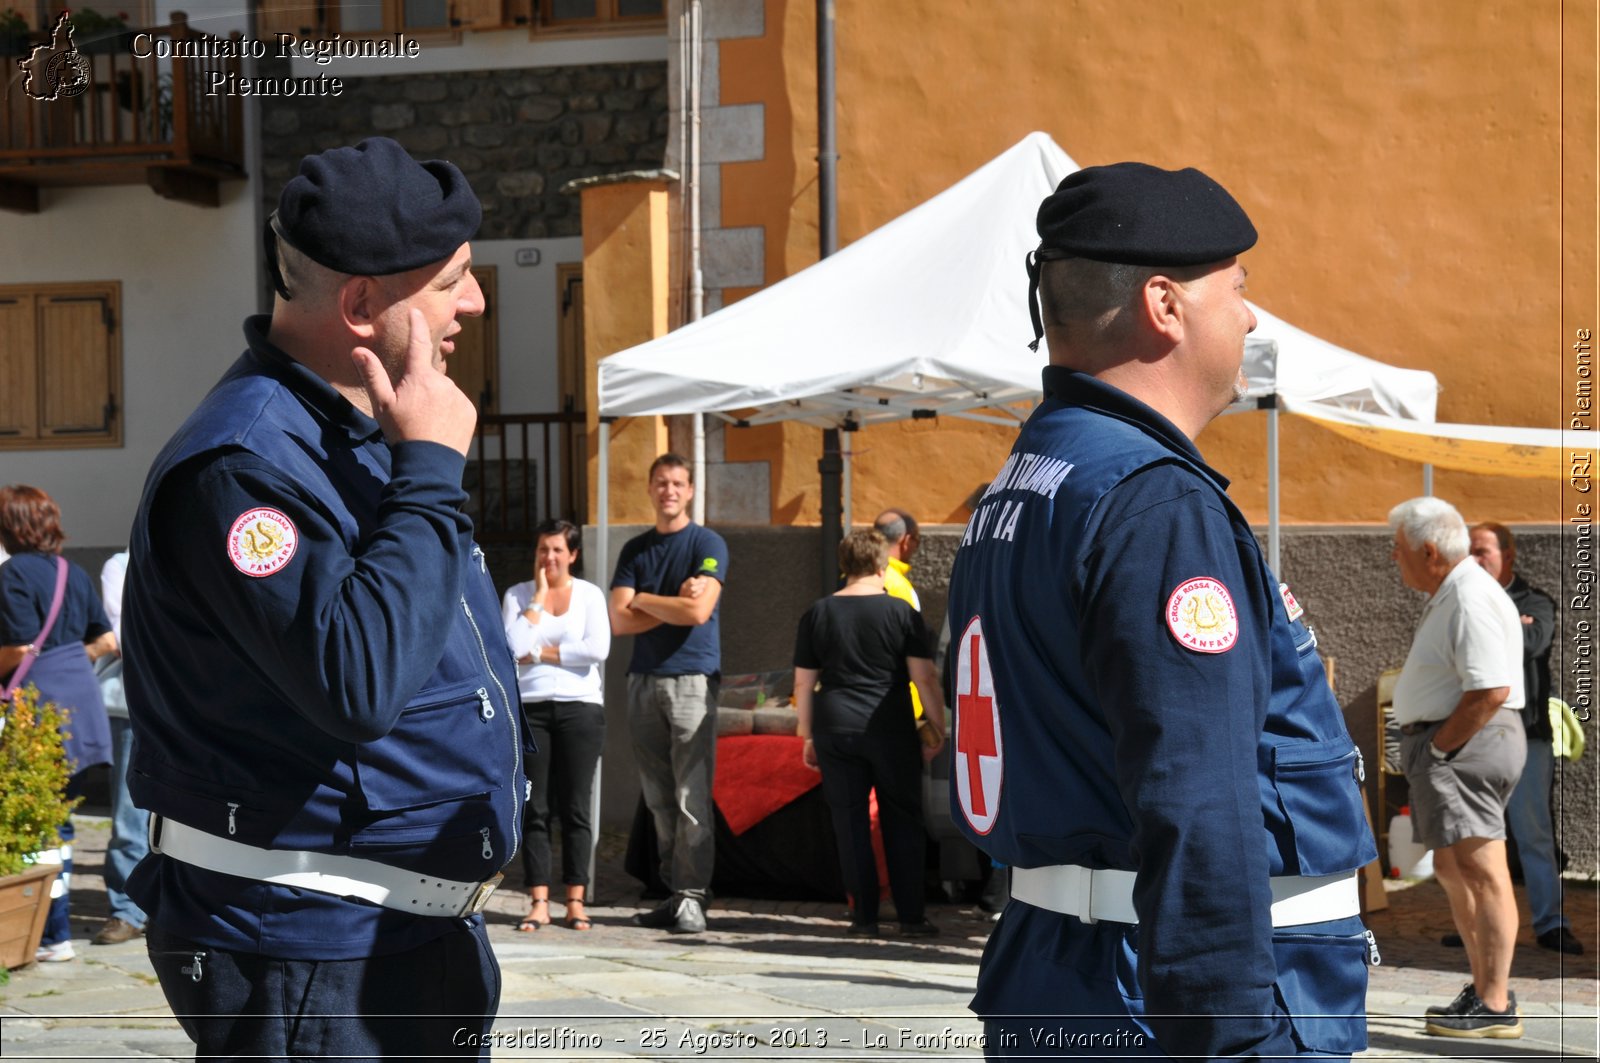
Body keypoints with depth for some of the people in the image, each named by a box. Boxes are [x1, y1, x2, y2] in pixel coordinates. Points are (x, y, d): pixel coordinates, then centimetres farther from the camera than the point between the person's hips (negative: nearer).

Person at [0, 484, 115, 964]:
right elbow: (106, 641, 14)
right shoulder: (73, 573, 12)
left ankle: (55, 936, 0)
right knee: (59, 818, 15)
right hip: (82, 702, 8)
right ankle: (57, 926, 20)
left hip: (40, 704, -8)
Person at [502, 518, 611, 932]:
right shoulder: (517, 595, 8)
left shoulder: (589, 595, 7)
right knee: (534, 808, -2)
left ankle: (575, 902, 3)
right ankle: (539, 902, 0)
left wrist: (540, 653, -6)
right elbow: (515, 646, -9)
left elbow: (598, 649, -8)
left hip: (580, 707, -1)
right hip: (530, 708, 1)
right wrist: (540, 595, -5)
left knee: (576, 808, 0)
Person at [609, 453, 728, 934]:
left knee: (692, 797, -8)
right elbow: (620, 621, 3)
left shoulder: (708, 544, 0)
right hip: (644, 680, 5)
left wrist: (643, 599, -1)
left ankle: (692, 897, -7)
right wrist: (674, 603, -6)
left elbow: (698, 611, -13)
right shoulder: (635, 550, 14)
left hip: (692, 680, -5)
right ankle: (673, 893, 10)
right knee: (659, 799, 6)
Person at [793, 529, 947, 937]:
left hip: (835, 730, 2)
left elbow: (803, 683, 6)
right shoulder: (902, 612, -2)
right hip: (891, 731, -2)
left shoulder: (817, 614, 5)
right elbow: (924, 677, -5)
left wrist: (808, 736, 13)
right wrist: (938, 725, 4)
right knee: (902, 821, 7)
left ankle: (864, 917, 7)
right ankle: (911, 916, 7)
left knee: (850, 823, 6)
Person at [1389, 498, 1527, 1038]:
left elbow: (1491, 690, -24)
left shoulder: (1472, 601, -17)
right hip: (1444, 744, 12)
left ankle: (1496, 1008, -9)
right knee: (1452, 870, 16)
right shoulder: (1447, 596, 18)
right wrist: (1426, 752, 14)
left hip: (1466, 745, -12)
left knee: (1481, 872, -10)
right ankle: (1483, 990, 22)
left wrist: (1439, 750, -17)